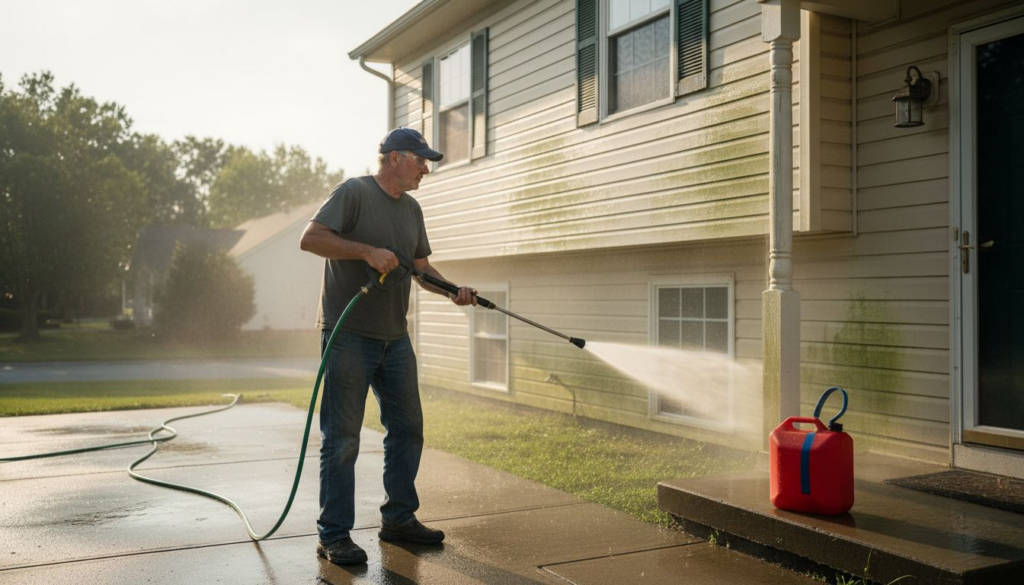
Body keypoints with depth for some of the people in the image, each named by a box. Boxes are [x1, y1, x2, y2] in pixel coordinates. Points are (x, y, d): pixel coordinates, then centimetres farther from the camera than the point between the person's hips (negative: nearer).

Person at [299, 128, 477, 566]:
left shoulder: (412, 210, 15)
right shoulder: (354, 193, -8)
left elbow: (421, 266, 19)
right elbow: (310, 238, -17)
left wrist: (452, 291, 2)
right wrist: (367, 251, -25)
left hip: (394, 338, 8)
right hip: (348, 336, -8)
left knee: (407, 430, 13)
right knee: (342, 439, -2)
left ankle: (399, 519, 27)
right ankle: (334, 535, 7)